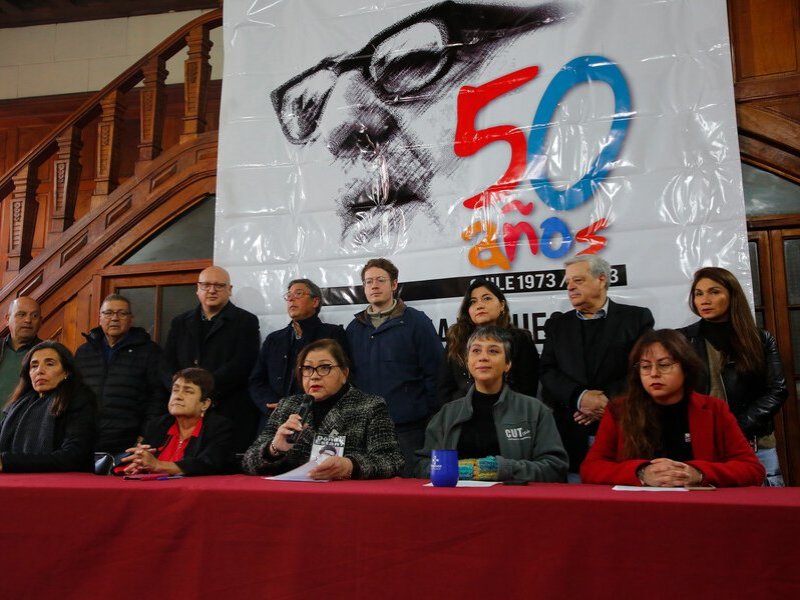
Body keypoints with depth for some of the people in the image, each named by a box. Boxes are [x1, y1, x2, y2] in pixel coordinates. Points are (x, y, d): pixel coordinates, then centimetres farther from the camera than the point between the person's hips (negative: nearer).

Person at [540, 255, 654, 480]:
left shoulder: (637, 318, 8)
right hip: (571, 434, 2)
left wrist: (609, 400, -12)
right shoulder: (557, 324, 16)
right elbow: (547, 371, 6)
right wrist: (580, 397, -11)